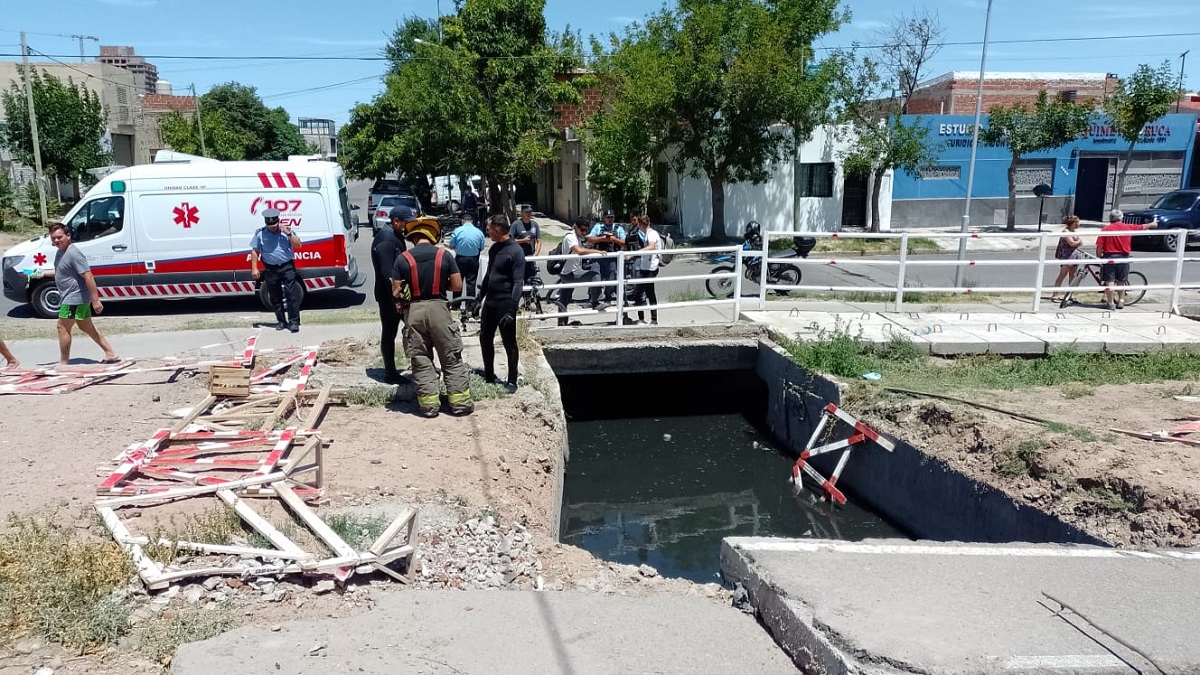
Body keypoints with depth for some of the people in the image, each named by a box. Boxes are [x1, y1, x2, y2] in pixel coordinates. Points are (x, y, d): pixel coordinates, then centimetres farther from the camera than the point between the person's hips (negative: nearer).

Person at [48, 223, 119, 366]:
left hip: (75, 298, -10)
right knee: (87, 327, 14)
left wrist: (95, 300, -26)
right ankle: (111, 355, 18)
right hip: (73, 297, 10)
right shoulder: (60, 252, 10)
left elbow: (88, 277, -25)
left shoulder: (73, 253, -21)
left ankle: (63, 363, 7)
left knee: (62, 327, -3)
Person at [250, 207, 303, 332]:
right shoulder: (260, 234, 1)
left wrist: (288, 234, -16)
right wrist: (254, 268, -1)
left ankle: (294, 321, -6)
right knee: (275, 297, 8)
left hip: (287, 267, -2)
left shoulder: (287, 230, 0)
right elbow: (255, 251, 4)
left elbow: (298, 245, -4)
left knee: (292, 294, -8)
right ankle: (281, 321, 19)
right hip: (271, 269, 2)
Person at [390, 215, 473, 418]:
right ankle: (460, 402, 10)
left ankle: (429, 404, 11)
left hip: (413, 311, 0)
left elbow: (396, 292, -2)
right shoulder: (444, 255, -1)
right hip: (438, 308, 0)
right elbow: (457, 286, -1)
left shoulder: (402, 258, -1)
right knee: (452, 358, 8)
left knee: (421, 360, 9)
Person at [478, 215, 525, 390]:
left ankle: (512, 381, 11)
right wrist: (479, 297, 18)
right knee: (485, 339, 14)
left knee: (509, 343, 1)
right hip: (490, 301, 8)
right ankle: (489, 375, 29)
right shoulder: (494, 248, 10)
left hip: (505, 303, -8)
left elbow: (518, 282, -18)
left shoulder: (515, 251, -14)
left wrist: (512, 309, -23)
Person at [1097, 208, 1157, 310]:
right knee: (1121, 282, 17)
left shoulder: (1105, 229, -5)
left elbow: (1099, 247, -9)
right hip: (1123, 257, 3)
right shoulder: (1128, 227, 2)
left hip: (1109, 257, -3)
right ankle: (1121, 301, 18)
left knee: (1109, 282, 0)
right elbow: (1143, 227, 21)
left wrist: (1098, 257, 5)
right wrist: (1152, 224, 41)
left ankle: (1111, 303, -1)